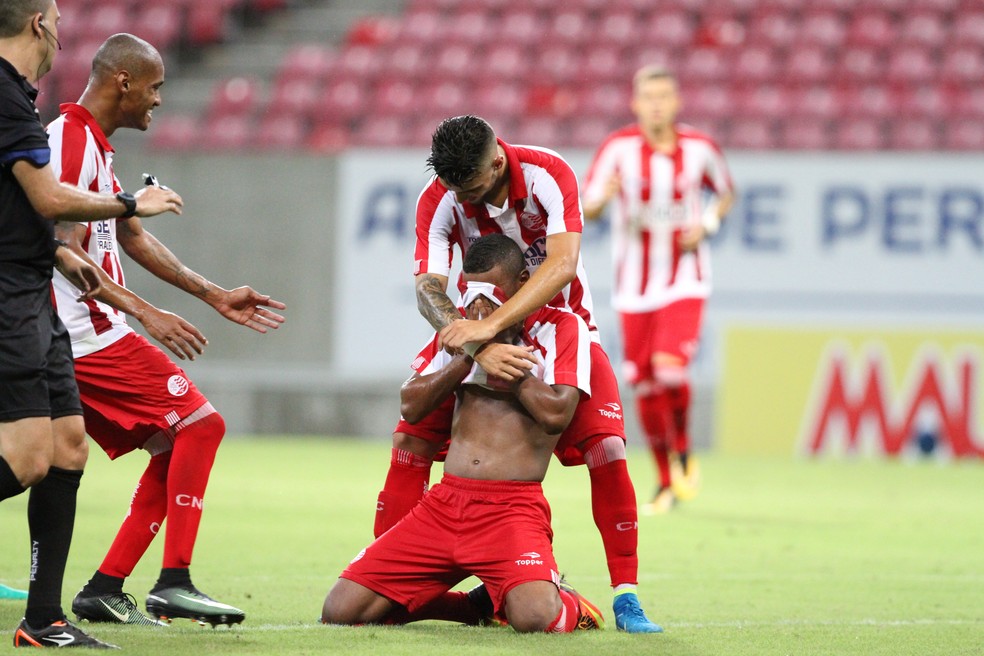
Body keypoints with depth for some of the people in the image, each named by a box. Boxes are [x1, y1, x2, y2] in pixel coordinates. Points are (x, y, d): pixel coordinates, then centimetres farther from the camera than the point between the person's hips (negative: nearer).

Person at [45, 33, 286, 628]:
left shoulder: (93, 145, 19)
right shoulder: (73, 143, -14)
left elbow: (132, 237, 27)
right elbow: (67, 251, -20)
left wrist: (214, 295, 25)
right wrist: (145, 312, -22)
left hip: (88, 333, 10)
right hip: (89, 334, -10)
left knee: (176, 449, 10)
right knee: (201, 422, -12)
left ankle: (105, 589, 8)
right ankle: (174, 581, -15)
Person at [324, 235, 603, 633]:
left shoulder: (562, 328, 0)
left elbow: (555, 414, -14)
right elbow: (411, 406, 7)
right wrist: (468, 354, -6)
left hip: (513, 507, -6)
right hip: (445, 501, 6)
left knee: (535, 618, -35)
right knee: (340, 611, -6)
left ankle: (568, 605, 5)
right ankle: (479, 604, 13)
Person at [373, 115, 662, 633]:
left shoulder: (548, 175, -25)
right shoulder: (438, 201, -19)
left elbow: (562, 265, -37)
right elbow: (428, 290, -27)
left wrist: (488, 326, -48)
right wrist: (478, 348, -45)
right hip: (481, 332, 2)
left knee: (607, 448, -18)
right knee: (411, 438, -12)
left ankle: (626, 597, -10)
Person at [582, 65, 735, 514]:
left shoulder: (699, 149, -3)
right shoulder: (619, 148, -7)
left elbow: (725, 194, 15)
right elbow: (586, 210, -9)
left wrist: (707, 224, -5)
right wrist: (605, 195, -32)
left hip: (685, 281, -1)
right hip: (635, 286, 1)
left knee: (670, 369, -23)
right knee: (645, 387, 4)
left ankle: (684, 450, 4)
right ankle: (666, 481, 22)